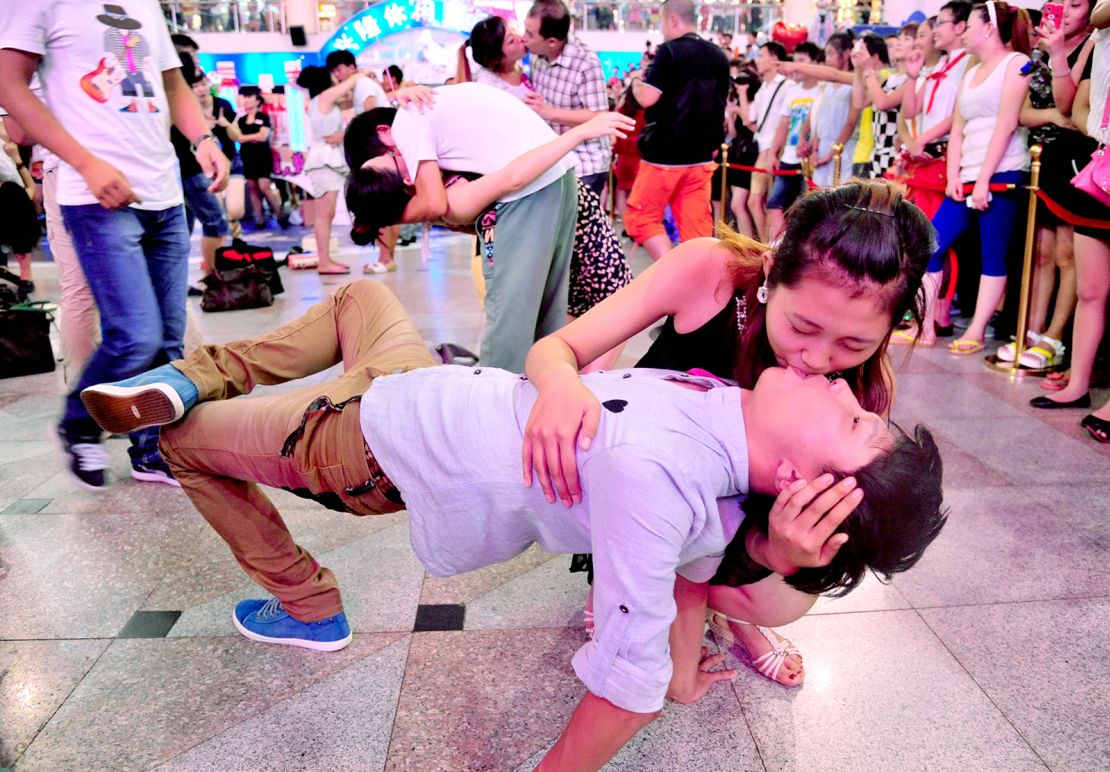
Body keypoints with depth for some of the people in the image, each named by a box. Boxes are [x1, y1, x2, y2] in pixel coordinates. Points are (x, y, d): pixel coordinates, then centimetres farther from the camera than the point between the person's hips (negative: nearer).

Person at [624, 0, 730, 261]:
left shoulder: (670, 51, -12)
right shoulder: (718, 56, 11)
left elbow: (647, 98, -17)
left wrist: (635, 82, 3)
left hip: (664, 154, -7)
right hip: (701, 156, 7)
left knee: (640, 219, 3)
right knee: (697, 226, 7)